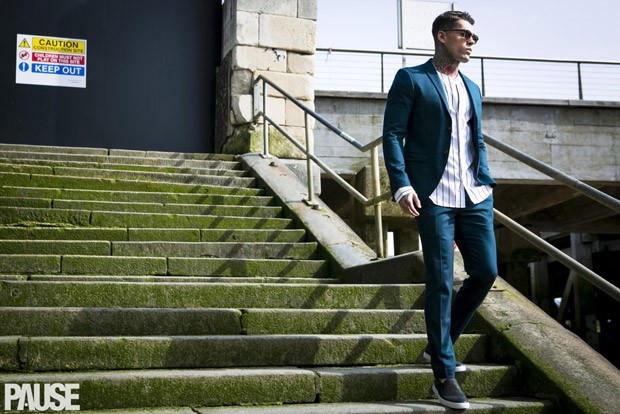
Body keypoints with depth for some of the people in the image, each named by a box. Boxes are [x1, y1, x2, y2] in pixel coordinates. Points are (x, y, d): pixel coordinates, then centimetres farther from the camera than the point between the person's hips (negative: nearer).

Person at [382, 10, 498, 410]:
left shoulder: (473, 89, 21)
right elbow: (392, 134, -5)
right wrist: (401, 185, -16)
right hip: (434, 196, -6)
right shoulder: (411, 79, 2)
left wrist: (486, 182, 11)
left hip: (475, 196, 6)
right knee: (441, 282, -5)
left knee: (486, 271, 4)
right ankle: (444, 374, 3)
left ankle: (440, 344, 24)